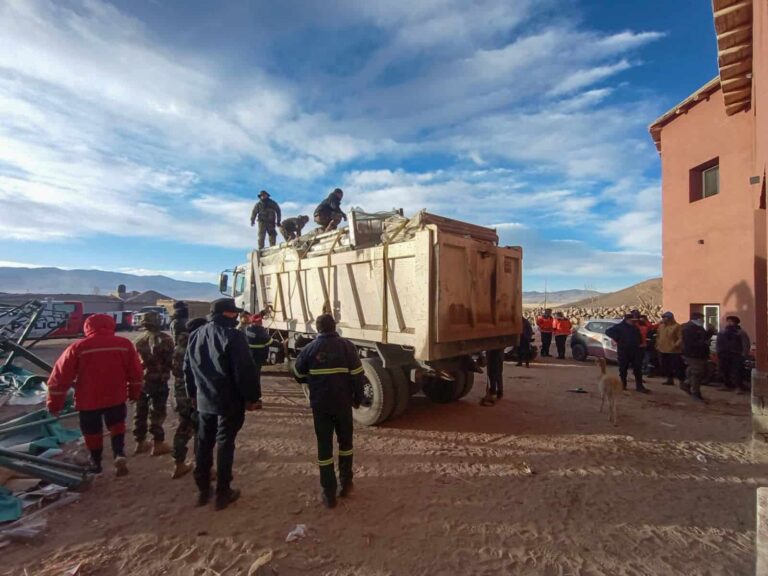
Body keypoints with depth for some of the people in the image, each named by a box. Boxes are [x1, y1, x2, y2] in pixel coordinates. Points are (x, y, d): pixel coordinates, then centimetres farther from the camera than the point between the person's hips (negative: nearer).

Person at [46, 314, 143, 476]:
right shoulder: (125, 344, -5)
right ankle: (119, 455, 1)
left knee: (92, 431, 20)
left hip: (88, 400, 0)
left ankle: (96, 463, 36)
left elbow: (60, 377, -5)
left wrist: (54, 403, 7)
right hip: (116, 397, 1)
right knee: (116, 425, 21)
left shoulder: (78, 347, -10)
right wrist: (134, 393, 15)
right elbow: (135, 373, 1)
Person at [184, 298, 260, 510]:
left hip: (204, 400, 7)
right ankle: (223, 493, 15)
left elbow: (187, 368, 14)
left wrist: (193, 394, 24)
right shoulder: (233, 336, -18)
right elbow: (244, 370, -20)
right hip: (229, 401, -6)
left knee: (204, 444, 17)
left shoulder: (196, 335, 7)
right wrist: (250, 397, -9)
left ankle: (202, 489, 29)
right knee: (224, 444, 4)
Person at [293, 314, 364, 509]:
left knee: (324, 446, 10)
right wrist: (357, 398, 5)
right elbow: (357, 375, -7)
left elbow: (298, 375, 5)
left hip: (320, 404, 0)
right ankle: (345, 483, 28)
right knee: (345, 441, 20)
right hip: (343, 403, 0)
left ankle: (329, 493, 14)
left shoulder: (310, 348, -3)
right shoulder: (346, 345, -7)